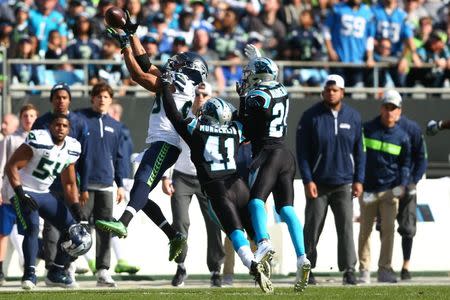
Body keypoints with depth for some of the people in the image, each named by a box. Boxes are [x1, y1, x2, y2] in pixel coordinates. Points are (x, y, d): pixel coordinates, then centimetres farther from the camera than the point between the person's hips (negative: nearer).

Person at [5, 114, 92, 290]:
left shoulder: (72, 149, 2)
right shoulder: (38, 141, -21)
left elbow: (69, 183, 12)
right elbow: (11, 167, -21)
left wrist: (76, 210, 0)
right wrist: (21, 195, -28)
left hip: (44, 194, 8)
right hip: (24, 191, -8)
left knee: (71, 229, 3)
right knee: (32, 228, -29)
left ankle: (56, 273, 13)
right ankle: (29, 274, -22)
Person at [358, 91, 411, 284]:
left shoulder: (402, 137, 6)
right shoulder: (367, 129, 1)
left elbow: (405, 164, 14)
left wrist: (403, 184, -2)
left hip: (390, 190, 1)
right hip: (367, 189, -1)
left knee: (388, 229, -6)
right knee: (365, 230, 1)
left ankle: (385, 269, 1)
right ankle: (364, 270, 7)